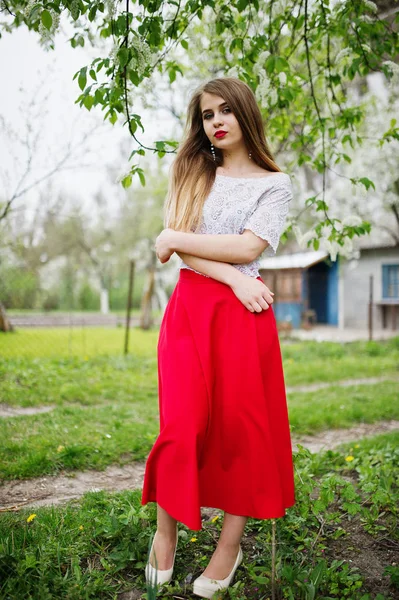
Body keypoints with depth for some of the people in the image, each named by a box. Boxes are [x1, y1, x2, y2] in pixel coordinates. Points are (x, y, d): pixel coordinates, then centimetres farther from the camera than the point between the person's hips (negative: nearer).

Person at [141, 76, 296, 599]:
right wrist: (233, 278, -13)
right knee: (183, 426, -2)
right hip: (188, 308, 2)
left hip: (243, 313, -1)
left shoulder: (275, 184, 5)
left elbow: (248, 247, -10)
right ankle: (166, 532, 19)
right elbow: (180, 248, 0)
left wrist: (175, 238, -6)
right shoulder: (192, 175, 13)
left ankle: (231, 545, 18)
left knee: (243, 425, 2)